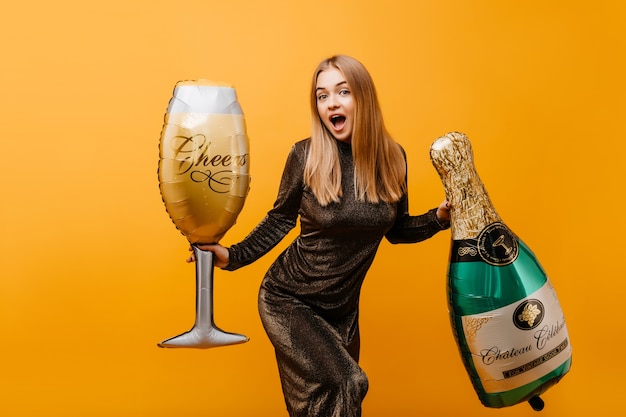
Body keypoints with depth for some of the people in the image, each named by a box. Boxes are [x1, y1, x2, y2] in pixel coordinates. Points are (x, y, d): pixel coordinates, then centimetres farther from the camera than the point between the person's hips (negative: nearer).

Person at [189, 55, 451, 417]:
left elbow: (396, 229, 8)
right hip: (288, 301, -4)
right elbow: (281, 220, -1)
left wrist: (440, 217, -7)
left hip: (342, 308, 4)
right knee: (345, 383, -20)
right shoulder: (306, 156, -15)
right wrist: (233, 256, -10)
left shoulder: (392, 158, -5)